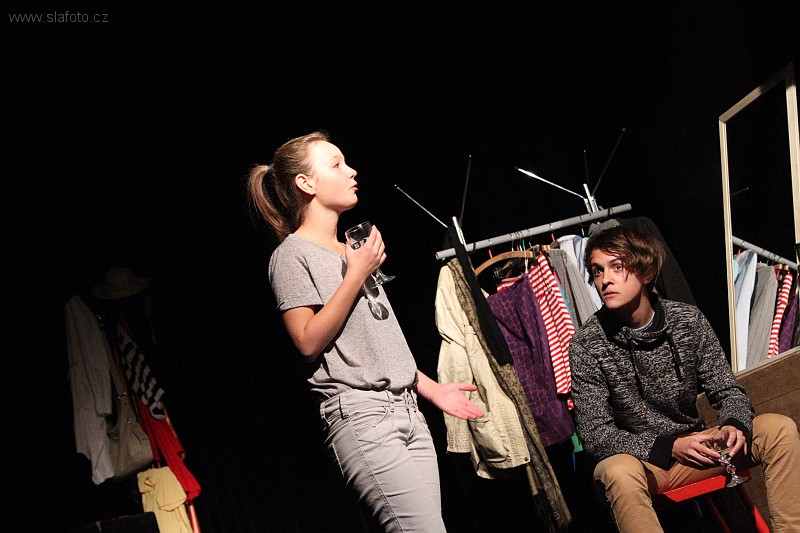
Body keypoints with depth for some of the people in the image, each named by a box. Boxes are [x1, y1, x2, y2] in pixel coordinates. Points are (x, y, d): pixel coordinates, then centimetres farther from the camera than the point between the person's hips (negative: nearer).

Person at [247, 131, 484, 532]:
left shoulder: (353, 251, 21)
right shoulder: (291, 255, -2)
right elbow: (308, 342, -12)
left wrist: (432, 388, 20)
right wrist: (356, 274, -12)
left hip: (407, 408, 8)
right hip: (360, 413, -8)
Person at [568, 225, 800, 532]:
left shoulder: (688, 320, -3)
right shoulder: (586, 347, -12)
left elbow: (727, 391, 4)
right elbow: (594, 435, -14)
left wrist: (734, 425, -21)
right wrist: (670, 447, -26)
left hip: (693, 445, 4)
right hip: (639, 459, -4)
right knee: (617, 471, -39)